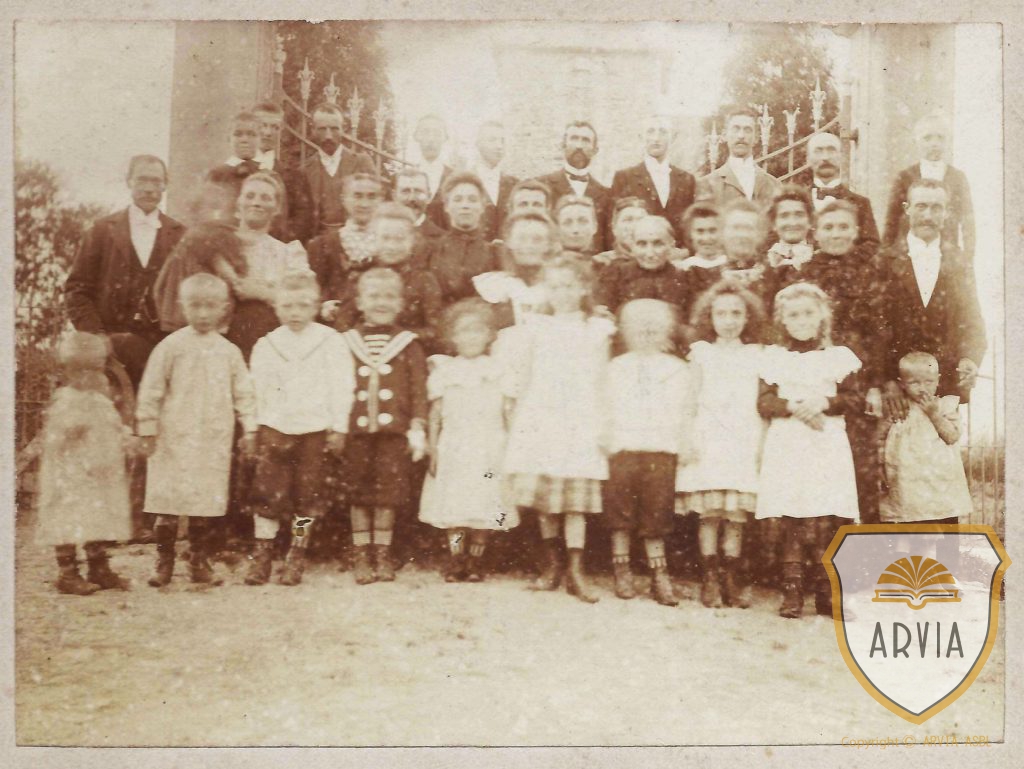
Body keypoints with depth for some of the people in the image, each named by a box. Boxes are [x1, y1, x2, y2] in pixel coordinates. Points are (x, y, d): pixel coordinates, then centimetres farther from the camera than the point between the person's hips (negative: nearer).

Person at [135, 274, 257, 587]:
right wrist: (147, 430, -1)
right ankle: (164, 564, 13)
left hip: (214, 441, 2)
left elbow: (243, 393, 11)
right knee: (168, 503, 0)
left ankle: (199, 564, 18)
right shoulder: (171, 346, -1)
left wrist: (249, 429, 5)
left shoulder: (229, 352, 7)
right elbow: (151, 390, 0)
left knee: (205, 504, 6)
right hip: (174, 439, -2)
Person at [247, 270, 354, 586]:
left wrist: (339, 428, -3)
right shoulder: (265, 345, 6)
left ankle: (296, 556, 17)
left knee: (307, 494, 5)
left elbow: (341, 387, -1)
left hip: (315, 430, -1)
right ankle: (261, 554, 10)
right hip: (275, 429, 1)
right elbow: (257, 391, 10)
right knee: (267, 492, -2)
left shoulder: (330, 341, 0)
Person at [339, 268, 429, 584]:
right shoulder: (346, 342, 7)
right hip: (355, 431, 1)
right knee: (358, 494, 5)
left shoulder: (408, 344, 5)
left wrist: (418, 428, -4)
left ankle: (383, 555, 17)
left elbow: (419, 389, 3)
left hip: (394, 431, 0)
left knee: (388, 494, 5)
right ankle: (360, 557, 15)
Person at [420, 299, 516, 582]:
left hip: (488, 450, 0)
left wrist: (510, 449, 2)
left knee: (485, 509, -1)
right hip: (453, 449, 0)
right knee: (453, 507, -4)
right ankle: (456, 559, 7)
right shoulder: (445, 371, 6)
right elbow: (435, 414, 7)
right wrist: (432, 448, 1)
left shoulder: (497, 371, 7)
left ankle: (475, 560, 12)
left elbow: (507, 413, 7)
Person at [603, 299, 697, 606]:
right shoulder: (617, 367, 12)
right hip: (624, 448, 1)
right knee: (621, 511, 2)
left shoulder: (678, 370, 12)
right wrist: (605, 442, 3)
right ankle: (622, 570, 13)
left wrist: (686, 447, 4)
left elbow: (686, 414, 11)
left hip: (662, 450, 0)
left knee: (656, 514, 0)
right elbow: (606, 409, 11)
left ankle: (659, 575, 8)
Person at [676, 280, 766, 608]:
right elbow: (690, 401, 8)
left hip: (744, 443, 1)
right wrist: (691, 441, -1)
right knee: (709, 513, -5)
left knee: (737, 514, -2)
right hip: (709, 442, -1)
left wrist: (761, 443, 3)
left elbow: (763, 404, 11)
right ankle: (710, 578, 2)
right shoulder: (701, 354, 10)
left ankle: (732, 579, 7)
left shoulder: (755, 356, 12)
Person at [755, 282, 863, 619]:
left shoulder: (838, 356, 9)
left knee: (828, 523, -3)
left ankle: (825, 593, 6)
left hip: (827, 449, 0)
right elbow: (764, 402, 2)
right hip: (787, 447, 0)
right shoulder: (774, 357, 9)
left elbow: (855, 399, 5)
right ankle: (792, 592, 3)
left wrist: (824, 403, -11)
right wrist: (793, 406, -14)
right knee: (791, 522, -3)